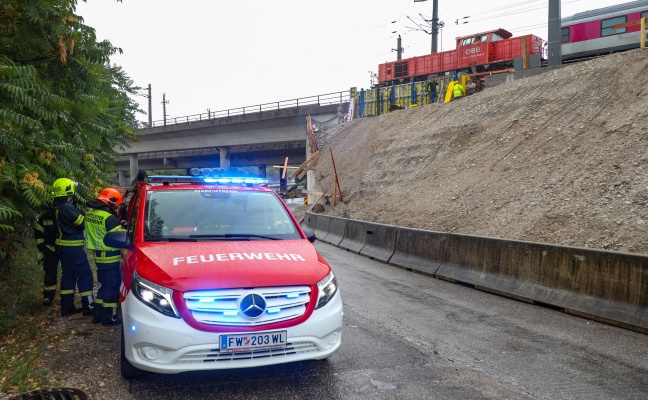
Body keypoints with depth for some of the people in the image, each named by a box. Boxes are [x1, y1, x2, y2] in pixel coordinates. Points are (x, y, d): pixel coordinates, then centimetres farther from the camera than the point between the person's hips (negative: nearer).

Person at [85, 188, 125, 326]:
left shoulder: (90, 214, 7)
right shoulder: (109, 218, -20)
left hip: (98, 256, 8)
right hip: (111, 258, -8)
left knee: (105, 285, 20)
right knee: (112, 287, 1)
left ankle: (98, 314, 26)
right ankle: (109, 317, 6)